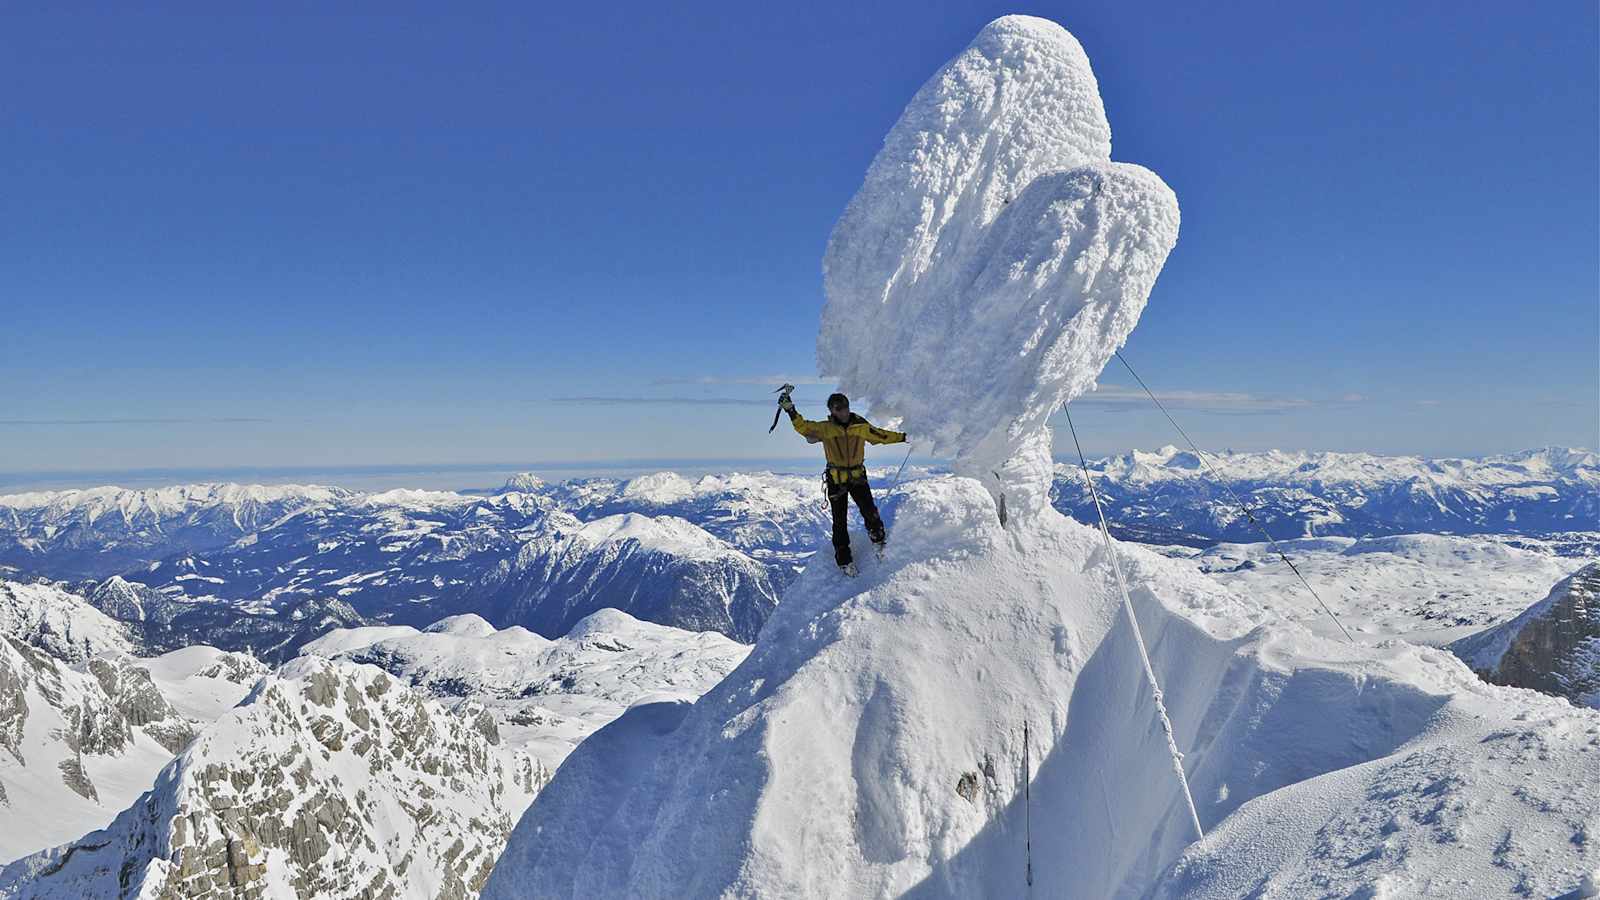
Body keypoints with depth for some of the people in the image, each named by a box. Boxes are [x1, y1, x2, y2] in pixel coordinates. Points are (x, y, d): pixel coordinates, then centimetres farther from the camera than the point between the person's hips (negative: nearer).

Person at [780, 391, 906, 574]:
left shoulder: (860, 426, -1)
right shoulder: (825, 428, -7)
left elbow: (881, 435, 10)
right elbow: (804, 427, -16)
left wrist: (904, 437, 11)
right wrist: (791, 410, -29)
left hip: (858, 476, 1)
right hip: (836, 479, -1)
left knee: (870, 512, -10)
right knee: (840, 521, 2)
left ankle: (879, 541, 17)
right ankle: (844, 560, 11)